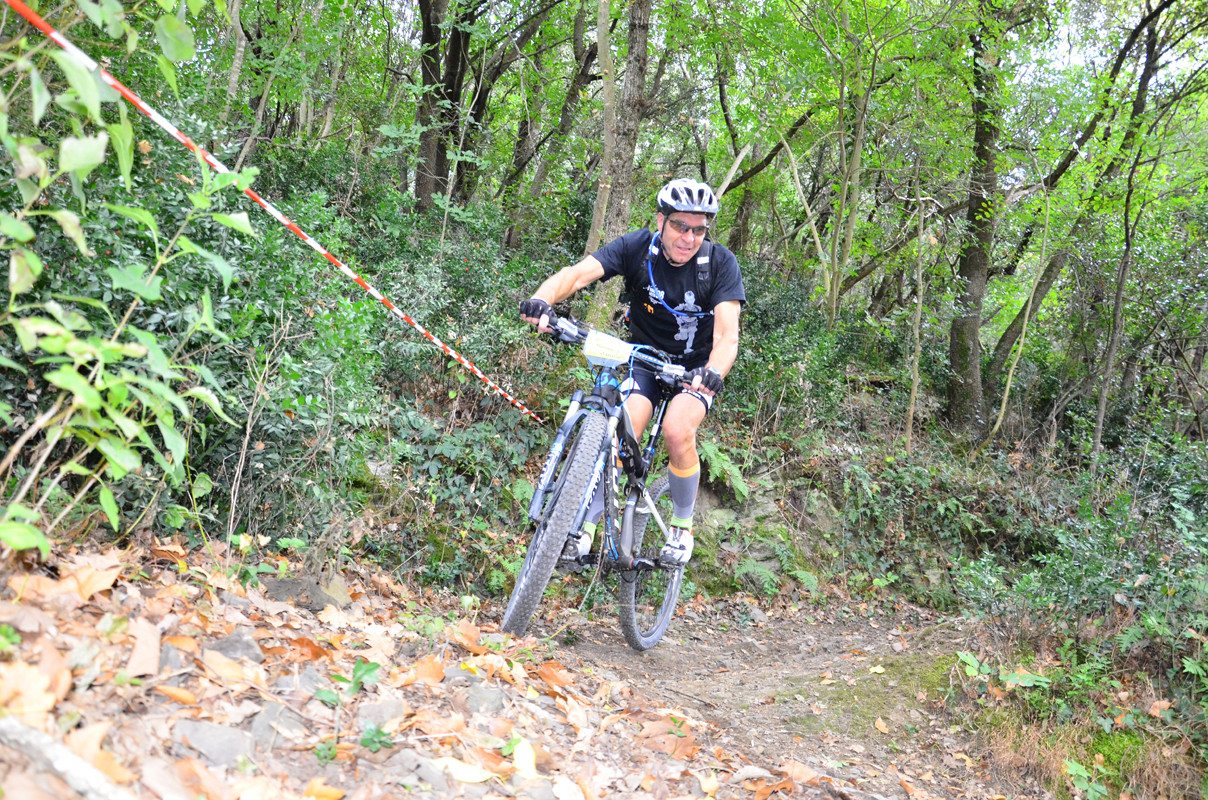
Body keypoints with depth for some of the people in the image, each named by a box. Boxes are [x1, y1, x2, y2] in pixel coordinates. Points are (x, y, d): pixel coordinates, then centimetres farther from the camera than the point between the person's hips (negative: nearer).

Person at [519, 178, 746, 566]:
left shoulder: (720, 262, -20)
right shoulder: (636, 248, -17)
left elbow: (727, 334, -30)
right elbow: (579, 272, -32)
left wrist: (713, 373, -52)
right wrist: (542, 299, -54)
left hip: (696, 365, -1)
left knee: (677, 429, -27)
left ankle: (682, 525, -2)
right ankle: (586, 524, -4)